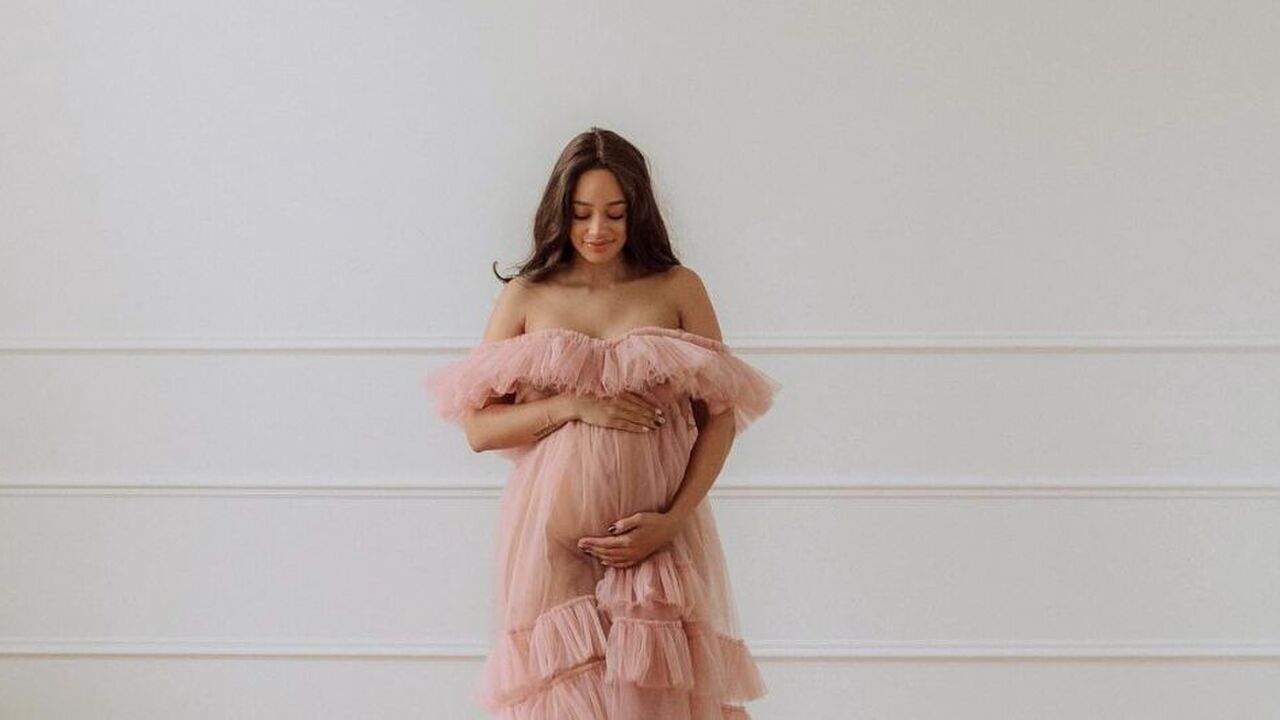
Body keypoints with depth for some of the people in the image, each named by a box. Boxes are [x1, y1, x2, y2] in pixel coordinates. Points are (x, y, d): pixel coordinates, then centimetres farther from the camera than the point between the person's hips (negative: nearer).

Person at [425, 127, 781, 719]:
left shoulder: (678, 289, 5)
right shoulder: (525, 296, 5)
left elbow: (721, 418, 3)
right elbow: (478, 427, 1)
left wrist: (673, 519, -9)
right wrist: (573, 406, -13)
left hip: (660, 537, 0)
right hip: (551, 541, 0)